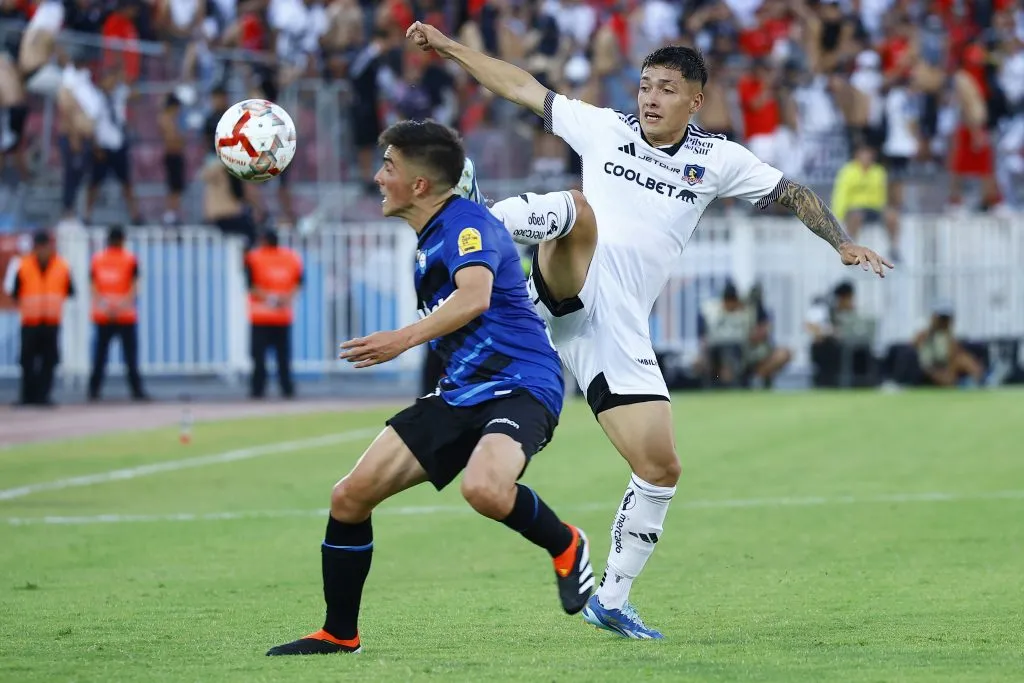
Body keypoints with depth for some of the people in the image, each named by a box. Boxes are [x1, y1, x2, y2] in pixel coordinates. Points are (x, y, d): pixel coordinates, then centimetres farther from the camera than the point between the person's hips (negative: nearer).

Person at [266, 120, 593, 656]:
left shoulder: (467, 222, -13)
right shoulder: (429, 239, 16)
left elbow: (474, 296, -33)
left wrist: (406, 338, -38)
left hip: (520, 385, -9)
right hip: (460, 392, 9)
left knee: (484, 490, -39)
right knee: (350, 497, -1)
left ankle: (565, 547, -8)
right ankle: (339, 635, 14)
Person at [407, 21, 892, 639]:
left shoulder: (717, 159, 13)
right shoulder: (604, 129, 11)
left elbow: (793, 194, 19)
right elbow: (523, 87, 16)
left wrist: (844, 243, 5)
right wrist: (447, 46, 14)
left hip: (622, 328, 2)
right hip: (574, 286, -2)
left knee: (661, 469, -3)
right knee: (578, 207, -34)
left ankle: (611, 600, 12)